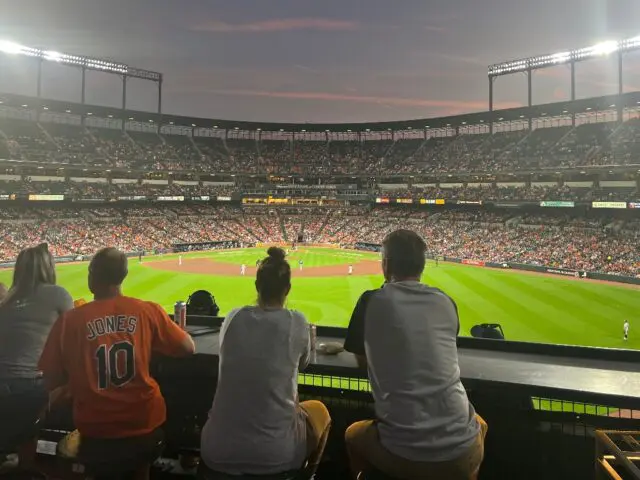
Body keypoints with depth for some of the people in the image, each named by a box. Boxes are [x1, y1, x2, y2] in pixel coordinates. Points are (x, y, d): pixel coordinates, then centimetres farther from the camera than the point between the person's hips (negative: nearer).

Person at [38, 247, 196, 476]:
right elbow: (188, 349, 0)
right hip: (146, 427, 0)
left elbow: (50, 382, -1)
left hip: (95, 435, 0)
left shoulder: (68, 321, -9)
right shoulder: (149, 311, -9)